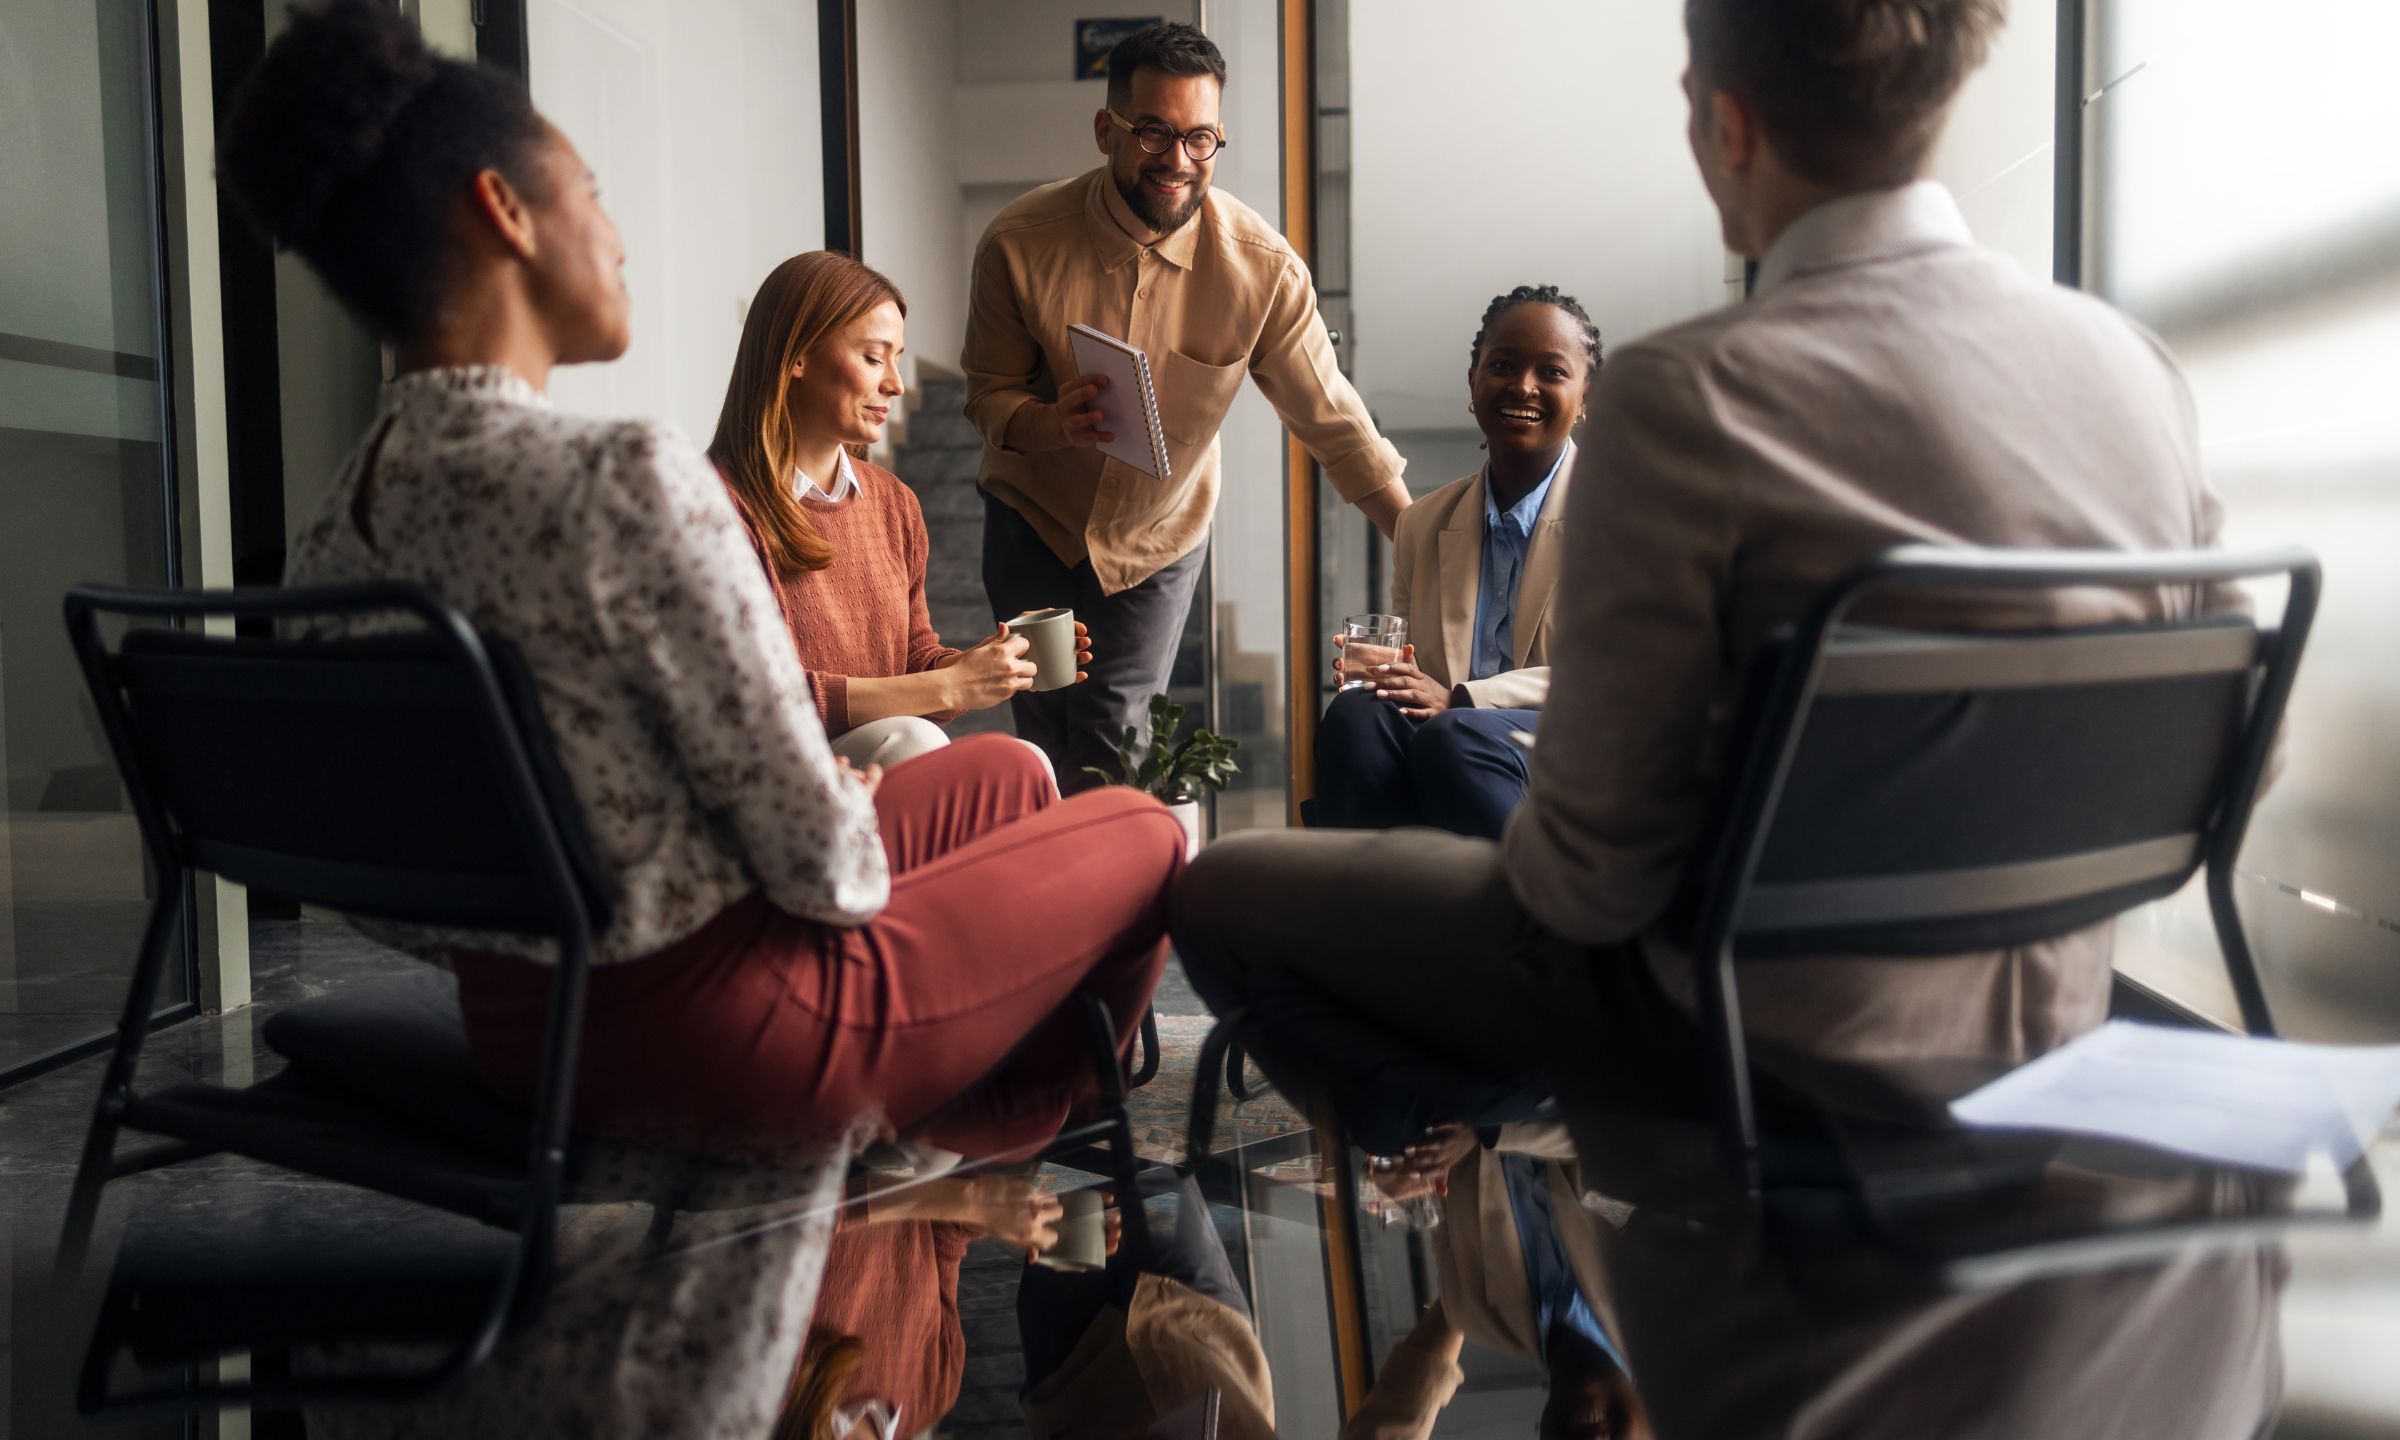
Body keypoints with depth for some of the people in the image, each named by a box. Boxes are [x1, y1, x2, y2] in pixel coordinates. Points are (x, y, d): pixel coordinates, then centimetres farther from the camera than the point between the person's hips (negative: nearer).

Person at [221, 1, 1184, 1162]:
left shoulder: (328, 540, -2)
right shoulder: (627, 481, -28)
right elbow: (814, 854, -24)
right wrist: (848, 870, -1)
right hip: (723, 1032, -8)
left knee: (1003, 775, 24)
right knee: (1146, 834, 15)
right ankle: (972, 1149, 38)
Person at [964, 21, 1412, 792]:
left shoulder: (1263, 265, -20)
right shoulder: (1019, 243, -20)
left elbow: (1331, 418, -13)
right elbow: (988, 394, -9)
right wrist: (1052, 423, -33)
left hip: (1160, 539, 0)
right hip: (1032, 522, 1)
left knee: (1111, 756, 0)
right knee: (1047, 756, 8)